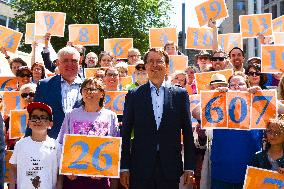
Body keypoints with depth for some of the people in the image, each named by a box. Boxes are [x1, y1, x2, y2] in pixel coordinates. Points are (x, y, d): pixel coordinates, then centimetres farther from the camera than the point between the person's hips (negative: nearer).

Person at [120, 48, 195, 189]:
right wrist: (124, 167, -2)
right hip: (140, 169, 0)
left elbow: (187, 132, 5)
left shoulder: (180, 94, 5)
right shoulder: (133, 95, 4)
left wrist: (189, 167, 1)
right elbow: (125, 133, 3)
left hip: (170, 168, 1)